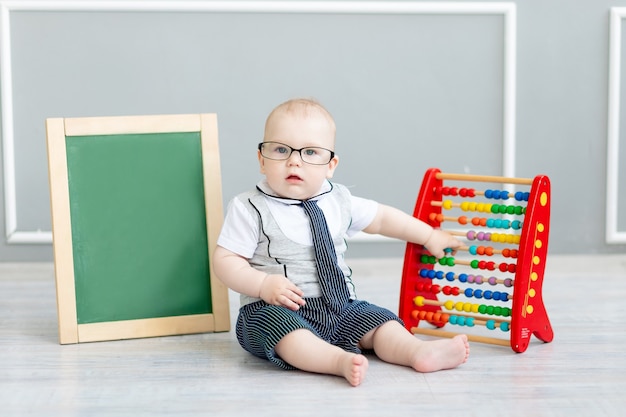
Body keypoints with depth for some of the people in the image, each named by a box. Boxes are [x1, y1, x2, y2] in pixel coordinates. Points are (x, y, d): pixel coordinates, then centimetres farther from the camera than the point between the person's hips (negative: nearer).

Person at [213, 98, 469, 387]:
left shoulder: (338, 201, 9)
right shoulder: (250, 209, -4)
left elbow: (380, 218, 23)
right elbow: (225, 261, -7)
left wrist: (430, 236, 25)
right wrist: (264, 284, -23)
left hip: (340, 308, 6)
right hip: (273, 309, -6)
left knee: (380, 320, -11)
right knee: (276, 325, -36)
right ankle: (341, 361, -53)